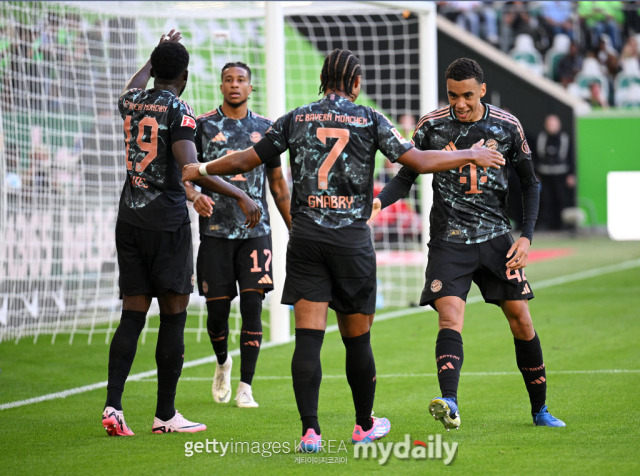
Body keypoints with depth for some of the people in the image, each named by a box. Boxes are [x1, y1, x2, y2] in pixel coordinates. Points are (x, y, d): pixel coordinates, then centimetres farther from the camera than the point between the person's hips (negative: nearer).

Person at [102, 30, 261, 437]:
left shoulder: (131, 102, 9)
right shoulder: (178, 110, -10)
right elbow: (189, 168, -22)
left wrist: (158, 54, 50)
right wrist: (240, 195, -20)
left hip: (129, 218, 6)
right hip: (167, 220, -6)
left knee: (133, 315, 6)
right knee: (173, 315, 2)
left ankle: (113, 405, -7)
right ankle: (166, 415, 4)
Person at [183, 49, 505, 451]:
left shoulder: (297, 119, 6)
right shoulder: (369, 120, 1)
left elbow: (246, 161, 9)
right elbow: (418, 161, -1)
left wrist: (199, 171, 26)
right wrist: (470, 156, 13)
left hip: (305, 237, 1)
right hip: (353, 239, -1)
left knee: (308, 335, -4)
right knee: (357, 338, 10)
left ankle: (310, 431, -12)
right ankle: (365, 425, 25)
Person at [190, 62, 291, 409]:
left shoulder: (264, 128, 9)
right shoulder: (202, 125, 2)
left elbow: (277, 183, 16)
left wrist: (294, 228, 15)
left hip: (255, 230, 1)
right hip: (216, 231, -1)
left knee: (252, 306, -7)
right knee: (217, 309, 2)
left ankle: (245, 387, -1)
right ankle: (222, 362, 32)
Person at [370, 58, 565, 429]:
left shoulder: (507, 126, 1)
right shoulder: (432, 126, -1)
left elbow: (530, 183, 9)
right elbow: (406, 177, 6)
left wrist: (526, 237, -1)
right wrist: (379, 201, -15)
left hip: (497, 238, 2)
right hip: (449, 241, -2)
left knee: (521, 319, 1)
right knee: (450, 316, -20)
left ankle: (540, 409, 16)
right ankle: (449, 403, -35)